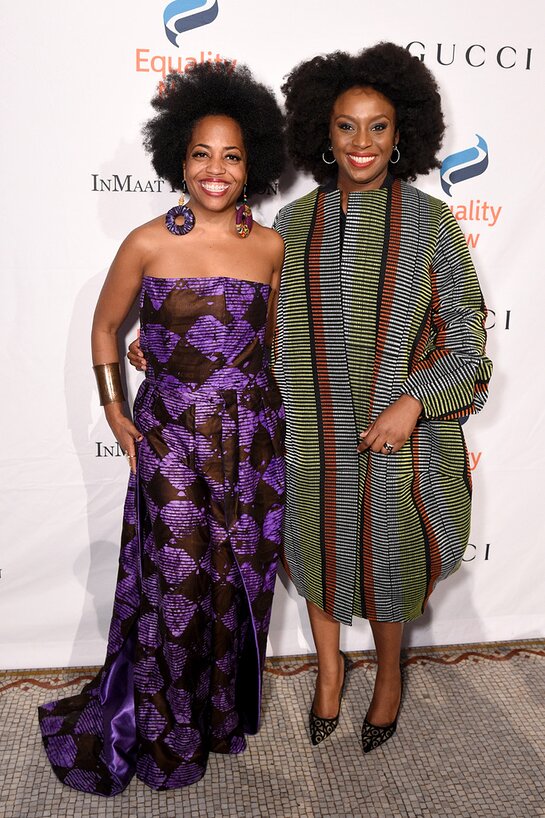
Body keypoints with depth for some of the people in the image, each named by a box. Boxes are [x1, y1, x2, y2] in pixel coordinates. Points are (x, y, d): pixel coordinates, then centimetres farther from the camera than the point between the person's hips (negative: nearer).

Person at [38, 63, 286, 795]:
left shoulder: (270, 246, 1)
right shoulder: (148, 243, -7)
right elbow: (105, 329, 6)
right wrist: (115, 413, 2)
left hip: (253, 435, 3)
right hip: (171, 435, -2)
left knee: (241, 580, 12)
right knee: (178, 584, 3)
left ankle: (223, 708, 39)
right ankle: (164, 737, 29)